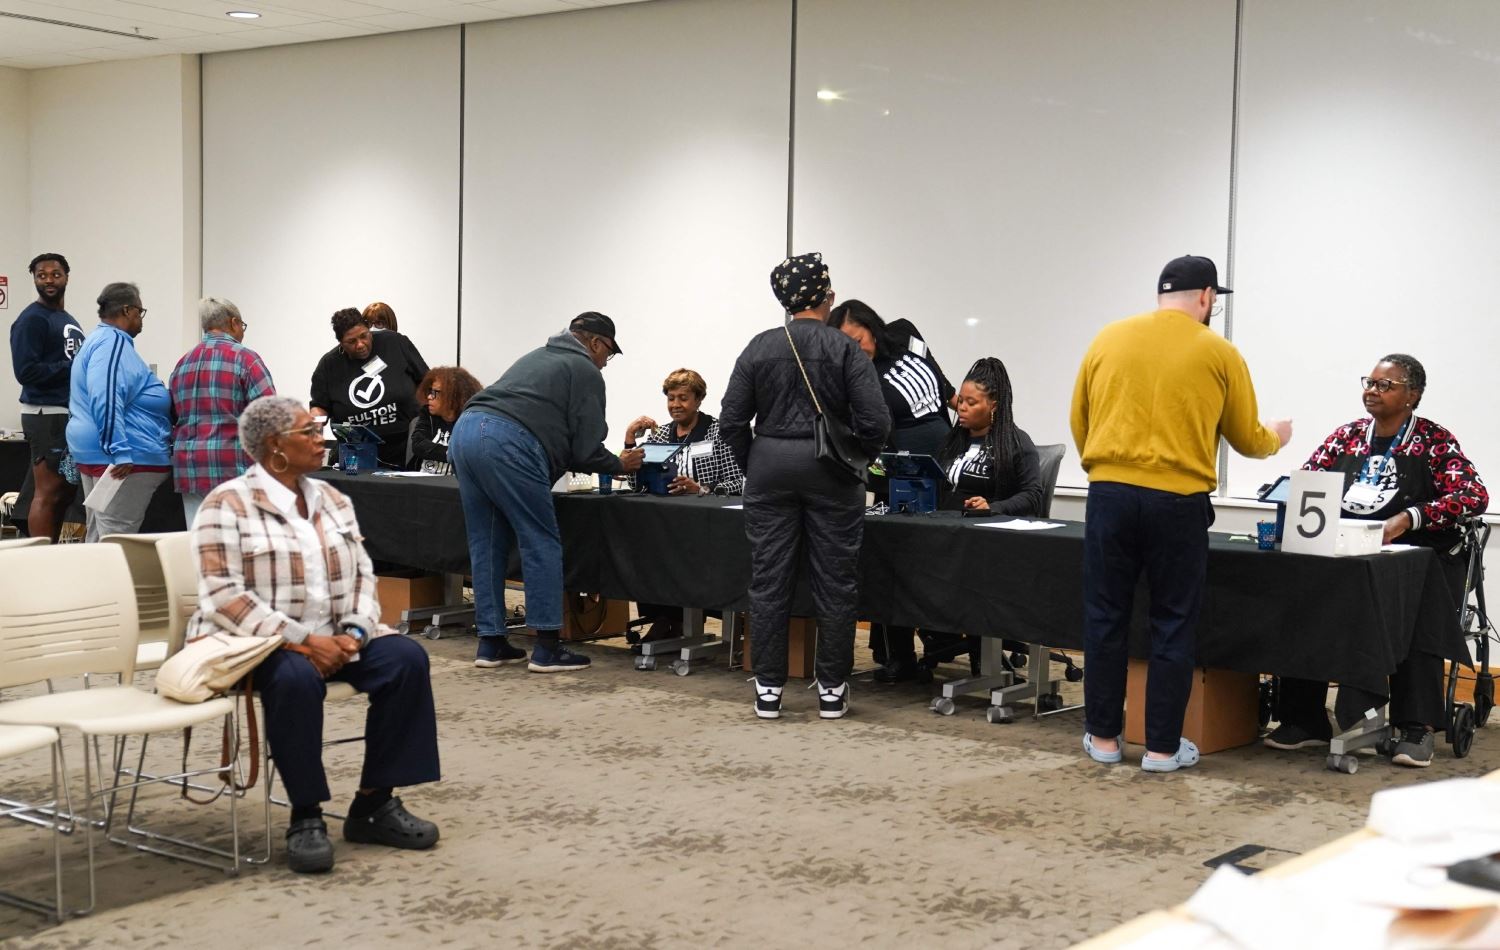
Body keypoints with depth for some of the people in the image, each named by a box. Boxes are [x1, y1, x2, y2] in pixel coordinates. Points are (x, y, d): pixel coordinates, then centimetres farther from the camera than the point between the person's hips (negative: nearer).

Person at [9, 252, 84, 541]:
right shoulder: (31, 319, -8)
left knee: (65, 493, 11)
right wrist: (73, 367, -16)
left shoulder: (70, 321, 19)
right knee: (47, 493, -9)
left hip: (72, 414, 9)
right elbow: (26, 371, -17)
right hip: (47, 415, -9)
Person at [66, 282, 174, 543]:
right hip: (123, 461, -11)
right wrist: (120, 452, -28)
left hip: (97, 455, 11)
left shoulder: (100, 340, 20)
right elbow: (107, 402, -25)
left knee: (99, 538, 13)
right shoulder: (114, 343, -14)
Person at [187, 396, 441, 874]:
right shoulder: (227, 505, -9)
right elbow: (223, 595, -17)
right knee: (295, 677, -38)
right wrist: (301, 641, -23)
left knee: (405, 657, -18)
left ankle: (375, 802, -11)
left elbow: (362, 573, 11)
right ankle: (305, 816, -23)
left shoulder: (332, 499, 11)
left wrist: (355, 632, -9)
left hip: (333, 639, 6)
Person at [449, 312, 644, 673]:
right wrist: (619, 464, 22)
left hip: (465, 430, 9)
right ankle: (547, 648, 0)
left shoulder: (539, 357, 34)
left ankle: (491, 643, 17)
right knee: (542, 544, -1)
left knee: (487, 545, 14)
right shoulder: (586, 371, 9)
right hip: (507, 443, -9)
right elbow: (586, 446, 4)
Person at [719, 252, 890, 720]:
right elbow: (876, 421, -11)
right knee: (835, 582, 6)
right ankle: (832, 690, 10)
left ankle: (768, 690, 9)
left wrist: (754, 466, 12)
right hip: (830, 471, -2)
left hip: (769, 465, 2)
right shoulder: (846, 350, -5)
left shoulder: (758, 349, 3)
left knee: (768, 581, 6)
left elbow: (731, 422, 1)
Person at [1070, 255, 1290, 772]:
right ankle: (1162, 746, 11)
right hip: (1178, 501, -2)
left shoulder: (1109, 339, 8)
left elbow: (1079, 422, 12)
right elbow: (1246, 439, 11)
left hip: (1109, 493, 2)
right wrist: (1277, 437, 33)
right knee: (1173, 626, 8)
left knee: (1106, 618, 11)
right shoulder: (1219, 353, 3)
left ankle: (1103, 736, 18)